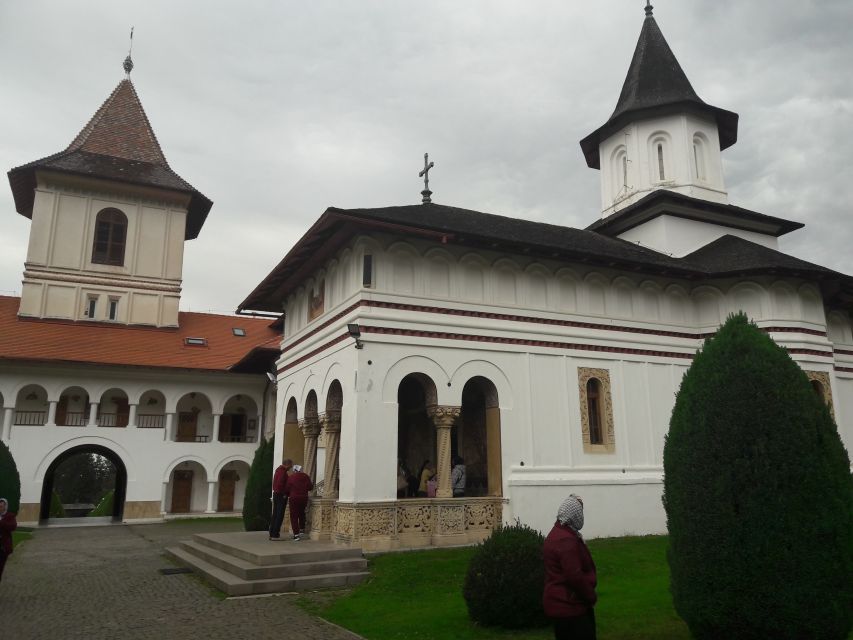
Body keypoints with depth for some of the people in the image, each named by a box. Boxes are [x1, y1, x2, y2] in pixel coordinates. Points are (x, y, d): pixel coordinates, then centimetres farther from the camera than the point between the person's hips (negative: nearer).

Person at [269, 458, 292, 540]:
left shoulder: (278, 470, 16)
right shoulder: (283, 471, -15)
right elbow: (280, 483, -25)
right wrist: (284, 494, -16)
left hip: (276, 494, 10)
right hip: (281, 496, -10)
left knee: (275, 515, 11)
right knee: (280, 515, -6)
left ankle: (271, 534, 14)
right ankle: (275, 535, -6)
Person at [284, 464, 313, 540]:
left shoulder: (290, 477, -5)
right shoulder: (305, 476, 0)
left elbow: (286, 489, -4)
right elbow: (310, 487, 2)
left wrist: (288, 495, 15)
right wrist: (311, 482, 21)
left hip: (294, 498, -3)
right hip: (304, 498, 3)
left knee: (294, 516, 3)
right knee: (302, 514, 25)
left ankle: (296, 534, -3)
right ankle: (302, 530, 25)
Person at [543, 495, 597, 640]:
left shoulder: (557, 534, 11)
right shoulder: (567, 540, -23)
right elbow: (575, 577, -26)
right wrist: (591, 596, -10)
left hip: (560, 605, 10)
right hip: (570, 607, -10)